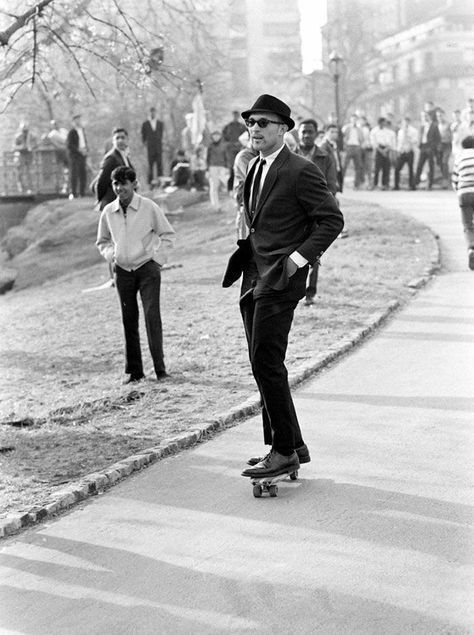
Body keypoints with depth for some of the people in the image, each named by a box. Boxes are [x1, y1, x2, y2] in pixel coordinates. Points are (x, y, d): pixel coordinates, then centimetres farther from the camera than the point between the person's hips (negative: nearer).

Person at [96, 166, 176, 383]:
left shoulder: (149, 207, -6)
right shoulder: (108, 212, 3)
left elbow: (167, 234, 5)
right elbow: (102, 241, 19)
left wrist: (158, 258, -3)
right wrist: (111, 256, 3)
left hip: (147, 268, -3)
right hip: (123, 271, 3)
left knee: (152, 316, -11)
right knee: (129, 320, 6)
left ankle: (160, 368, -7)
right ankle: (133, 370, 14)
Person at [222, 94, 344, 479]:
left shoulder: (300, 172, -11)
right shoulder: (255, 169, 17)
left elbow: (332, 219, -12)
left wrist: (299, 258, -17)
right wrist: (246, 252, 15)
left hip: (281, 279, -9)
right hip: (254, 277, 9)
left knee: (267, 364, -11)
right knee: (264, 366, 11)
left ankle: (284, 452, -2)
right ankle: (294, 446, 20)